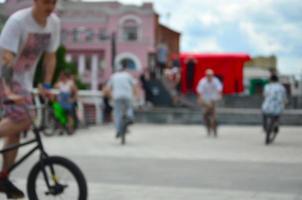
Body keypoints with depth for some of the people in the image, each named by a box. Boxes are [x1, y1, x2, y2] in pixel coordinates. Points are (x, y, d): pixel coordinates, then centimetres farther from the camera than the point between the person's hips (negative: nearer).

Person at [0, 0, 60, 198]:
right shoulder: (17, 21, -24)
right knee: (23, 121, -24)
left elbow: (50, 57, 3)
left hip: (24, 81, 6)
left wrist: (47, 86, -4)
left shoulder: (54, 22, -6)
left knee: (16, 131, 7)